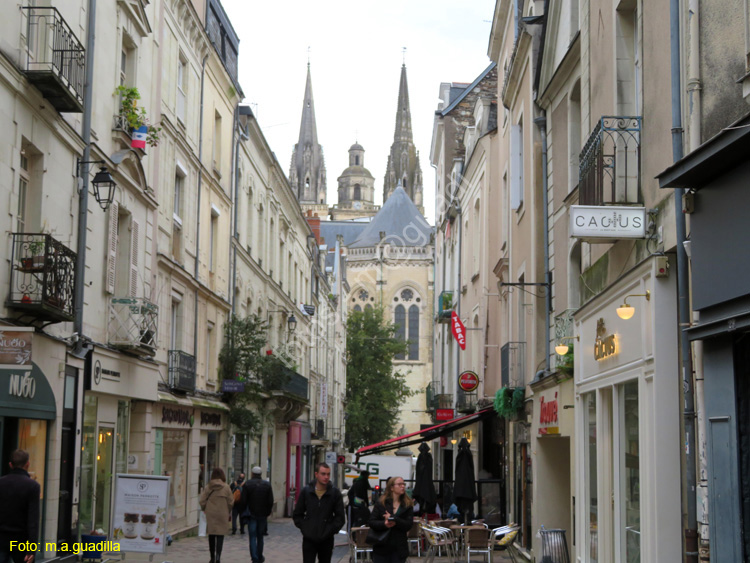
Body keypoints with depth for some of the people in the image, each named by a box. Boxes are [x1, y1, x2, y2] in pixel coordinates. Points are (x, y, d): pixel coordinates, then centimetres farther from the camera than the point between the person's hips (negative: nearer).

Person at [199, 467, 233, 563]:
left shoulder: (208, 487, -2)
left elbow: (202, 501, -1)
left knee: (211, 535, 12)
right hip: (222, 514, -2)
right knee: (220, 535, 0)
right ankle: (218, 555, -17)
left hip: (210, 514, 2)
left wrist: (205, 509, 19)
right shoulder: (226, 487, -5)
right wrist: (229, 513, 15)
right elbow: (231, 502, 0)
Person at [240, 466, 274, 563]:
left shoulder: (247, 484, -6)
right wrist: (268, 512, 11)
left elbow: (243, 501, -9)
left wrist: (244, 512, 4)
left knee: (253, 537, -1)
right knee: (260, 537, 16)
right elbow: (270, 501, 0)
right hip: (263, 515, 2)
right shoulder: (267, 485, 1)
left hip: (251, 515, -2)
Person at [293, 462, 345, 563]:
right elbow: (297, 515, 8)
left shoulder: (335, 493, -3)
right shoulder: (306, 491, 0)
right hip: (309, 539, 0)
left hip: (326, 540, 0)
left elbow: (340, 517, 0)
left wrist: (331, 530, -7)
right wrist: (304, 528, -1)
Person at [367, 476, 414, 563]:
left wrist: (393, 519, -18)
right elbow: (371, 522, -2)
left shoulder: (408, 505, 4)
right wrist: (384, 524, -22)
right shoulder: (380, 503, 2)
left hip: (399, 548, 0)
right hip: (381, 546, 0)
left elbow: (409, 525, -6)